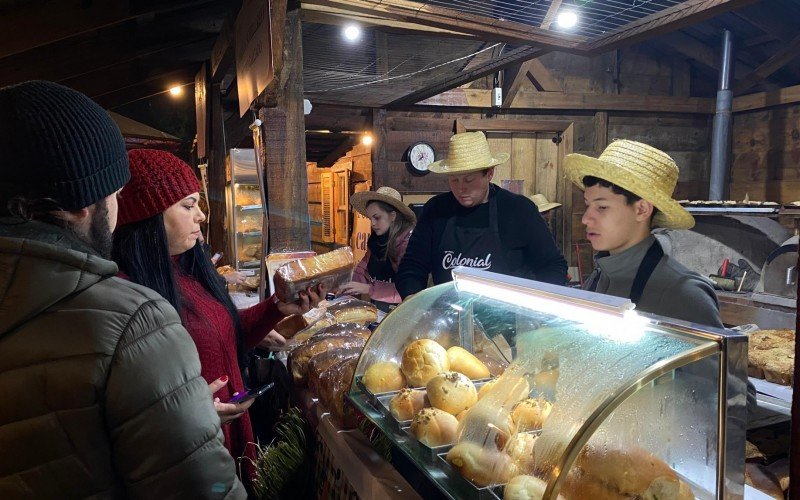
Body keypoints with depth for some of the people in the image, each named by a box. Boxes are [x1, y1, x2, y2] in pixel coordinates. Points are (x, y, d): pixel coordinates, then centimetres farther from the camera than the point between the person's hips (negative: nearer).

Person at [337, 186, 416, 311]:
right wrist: (344, 288, -11)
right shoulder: (376, 240, 10)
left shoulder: (409, 241, -14)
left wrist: (369, 289, -20)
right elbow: (361, 272, 8)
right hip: (376, 306, 7)